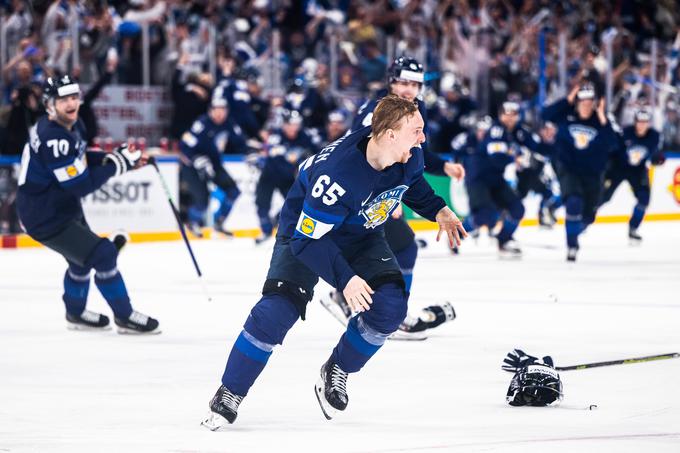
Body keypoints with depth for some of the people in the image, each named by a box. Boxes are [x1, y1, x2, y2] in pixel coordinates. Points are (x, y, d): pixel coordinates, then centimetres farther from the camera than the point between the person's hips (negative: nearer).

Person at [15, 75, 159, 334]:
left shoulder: (72, 126, 0)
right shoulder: (52, 139, -30)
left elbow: (79, 161, 15)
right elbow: (80, 185, -28)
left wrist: (119, 157, 2)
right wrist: (116, 163, -19)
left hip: (64, 207, 11)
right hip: (46, 218, -11)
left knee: (83, 258, 28)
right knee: (103, 254, -13)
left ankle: (76, 313, 49)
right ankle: (125, 317, 0)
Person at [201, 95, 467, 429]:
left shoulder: (409, 155, -19)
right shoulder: (338, 174, -40)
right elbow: (308, 237, -32)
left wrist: (437, 211, -2)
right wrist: (344, 279, -37)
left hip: (361, 235, 6)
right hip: (307, 231, -6)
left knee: (389, 305, -16)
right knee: (276, 311, -21)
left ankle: (336, 371, 8)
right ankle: (229, 396, -5)